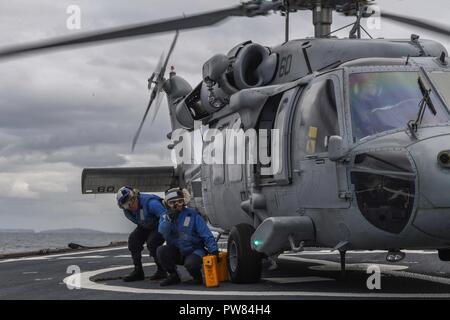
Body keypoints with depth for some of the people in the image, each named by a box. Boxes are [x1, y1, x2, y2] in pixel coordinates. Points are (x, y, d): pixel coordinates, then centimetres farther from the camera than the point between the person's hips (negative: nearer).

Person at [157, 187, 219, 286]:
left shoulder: (192, 214, -7)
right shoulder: (165, 217, 5)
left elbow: (206, 234, -12)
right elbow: (162, 232, -16)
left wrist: (213, 250, -22)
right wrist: (169, 219, -29)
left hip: (194, 251, -4)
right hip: (176, 251, 4)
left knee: (190, 264, -35)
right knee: (161, 251, -23)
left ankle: (197, 277, 2)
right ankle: (173, 276, -1)